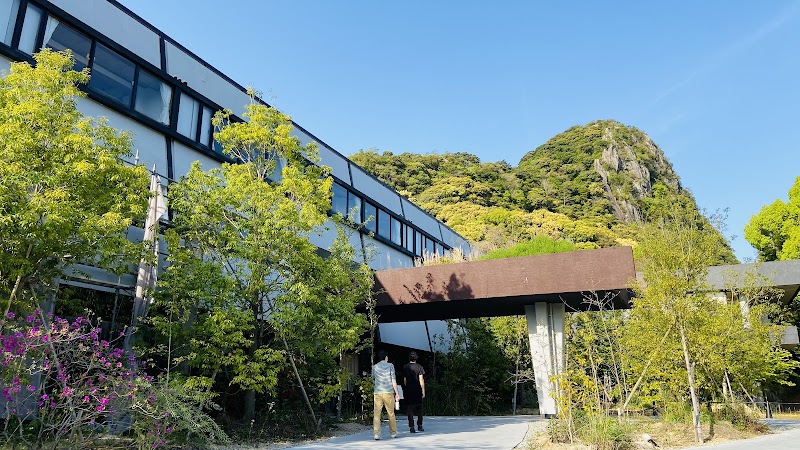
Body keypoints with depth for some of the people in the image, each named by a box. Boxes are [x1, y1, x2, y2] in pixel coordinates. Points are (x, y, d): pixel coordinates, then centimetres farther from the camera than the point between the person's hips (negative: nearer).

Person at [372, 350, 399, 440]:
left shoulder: (374, 367, 10)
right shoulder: (390, 365, 2)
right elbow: (393, 380, -1)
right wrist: (397, 393, 3)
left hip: (377, 393, 2)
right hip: (388, 392, -1)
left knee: (377, 414, 1)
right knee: (391, 413, 10)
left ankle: (376, 434, -7)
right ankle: (393, 433, 18)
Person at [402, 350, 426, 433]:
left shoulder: (405, 367, 4)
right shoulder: (419, 367, -4)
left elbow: (404, 380, 7)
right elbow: (421, 380, -6)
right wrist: (423, 391, -2)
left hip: (408, 391, 1)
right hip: (418, 391, -1)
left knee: (410, 409, 3)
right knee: (419, 409, 12)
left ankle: (411, 427, -1)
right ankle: (419, 426, 15)